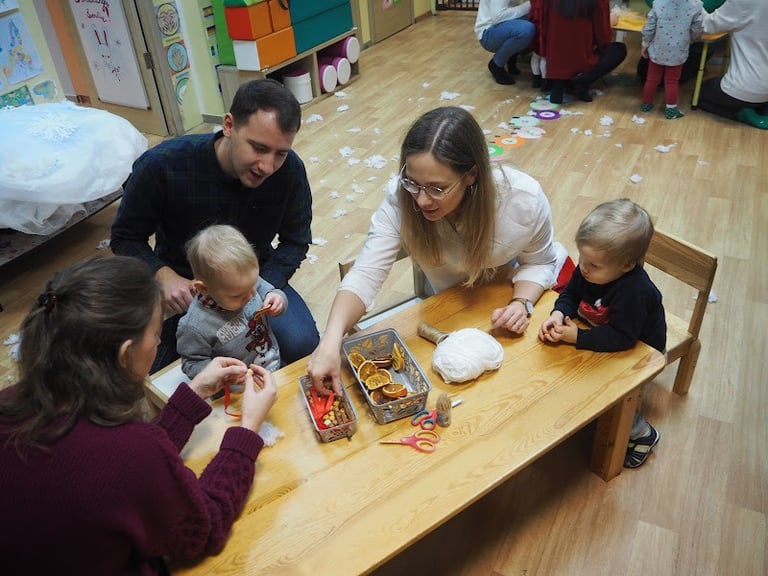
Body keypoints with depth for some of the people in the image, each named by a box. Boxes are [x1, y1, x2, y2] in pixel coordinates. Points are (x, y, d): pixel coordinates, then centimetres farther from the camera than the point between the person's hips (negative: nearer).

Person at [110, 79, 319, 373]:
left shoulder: (290, 170, -19)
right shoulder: (161, 165, -23)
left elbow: (296, 241, -5)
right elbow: (126, 238, -7)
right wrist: (164, 276, -27)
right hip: (182, 286, -1)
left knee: (301, 345, -23)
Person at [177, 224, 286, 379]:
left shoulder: (250, 283, -10)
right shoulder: (194, 326, -23)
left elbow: (267, 289, 10)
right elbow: (192, 364, -11)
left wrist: (276, 297, -12)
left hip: (278, 364, 6)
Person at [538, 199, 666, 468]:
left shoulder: (634, 291, -40)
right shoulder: (588, 270, -19)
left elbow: (621, 338, -38)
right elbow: (571, 294, -4)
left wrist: (578, 337, -37)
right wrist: (559, 313, -25)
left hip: (639, 350, -7)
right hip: (605, 333, 7)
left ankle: (642, 434, 13)